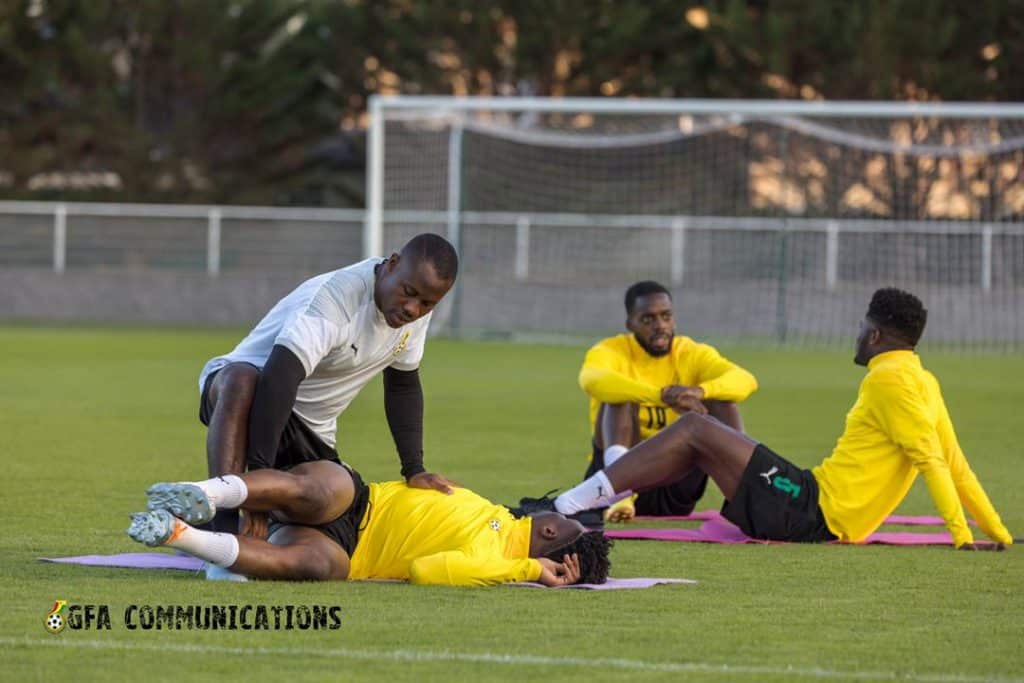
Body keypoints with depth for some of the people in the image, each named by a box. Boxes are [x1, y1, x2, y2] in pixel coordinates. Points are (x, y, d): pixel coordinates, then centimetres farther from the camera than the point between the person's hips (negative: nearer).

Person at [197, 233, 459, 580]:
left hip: (312, 431, 8)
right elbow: (278, 380, -41)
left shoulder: (417, 311, -5)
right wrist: (259, 474, -47)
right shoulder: (336, 298, -31)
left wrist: (414, 470, 4)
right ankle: (223, 531, -48)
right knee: (241, 381, -44)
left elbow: (403, 384, 12)